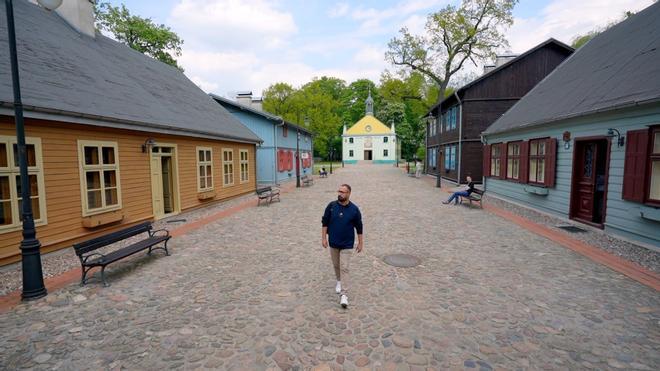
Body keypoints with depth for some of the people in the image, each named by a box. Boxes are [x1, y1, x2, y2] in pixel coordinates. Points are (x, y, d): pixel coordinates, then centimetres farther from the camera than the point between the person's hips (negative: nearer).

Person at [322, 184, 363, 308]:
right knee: (336, 265, 18)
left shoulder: (354, 209, -11)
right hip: (333, 243, 3)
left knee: (344, 268, -6)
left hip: (347, 244, -3)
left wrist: (360, 242, 1)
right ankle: (339, 281, 45)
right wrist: (323, 238, -4)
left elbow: (359, 227, -2)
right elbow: (325, 222, 0)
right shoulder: (331, 206, -7)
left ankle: (344, 294, -4)